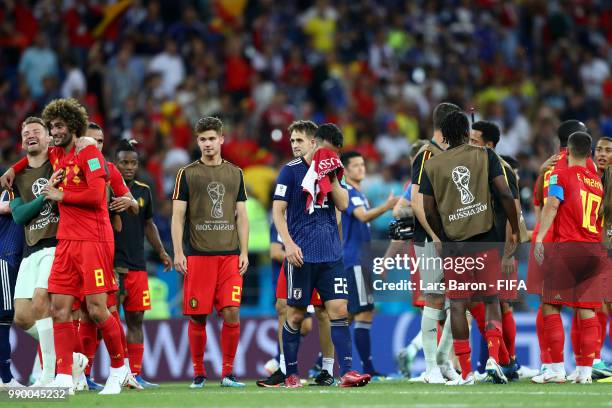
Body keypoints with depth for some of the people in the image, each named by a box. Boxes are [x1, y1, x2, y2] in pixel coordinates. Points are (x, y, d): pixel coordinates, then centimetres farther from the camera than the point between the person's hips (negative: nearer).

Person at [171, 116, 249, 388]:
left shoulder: (235, 173, 13)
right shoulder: (187, 174, 5)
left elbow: (241, 216, 14)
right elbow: (177, 216, 3)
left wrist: (244, 252, 6)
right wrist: (178, 252, -7)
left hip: (229, 255, 2)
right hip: (197, 254, -2)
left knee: (232, 313, -8)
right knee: (198, 317, -1)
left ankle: (228, 373, 2)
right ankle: (198, 373, 10)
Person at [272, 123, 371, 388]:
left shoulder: (331, 170, 13)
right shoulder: (291, 171, -2)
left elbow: (343, 205, 5)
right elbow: (278, 211, -5)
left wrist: (332, 177, -6)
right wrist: (289, 244, -15)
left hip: (331, 255, 4)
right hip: (302, 256, -4)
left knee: (339, 310, -6)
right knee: (296, 315, 3)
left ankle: (347, 372, -11)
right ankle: (291, 375, 12)